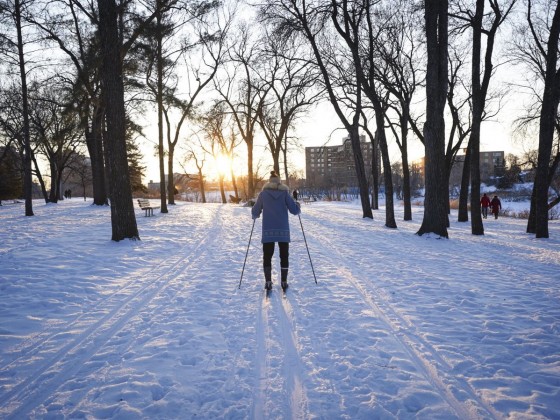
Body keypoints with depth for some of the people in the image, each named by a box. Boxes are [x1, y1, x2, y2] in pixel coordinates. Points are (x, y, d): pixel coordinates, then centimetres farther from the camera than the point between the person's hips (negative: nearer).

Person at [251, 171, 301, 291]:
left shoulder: (263, 193, 4)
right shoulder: (284, 192, 1)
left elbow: (255, 212, 8)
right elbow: (294, 210, -3)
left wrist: (255, 215, 31)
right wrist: (298, 206, 20)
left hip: (268, 231, 0)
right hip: (283, 230, 0)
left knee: (267, 256, 7)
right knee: (284, 256, 11)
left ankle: (268, 281, -2)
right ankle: (284, 282, 11)